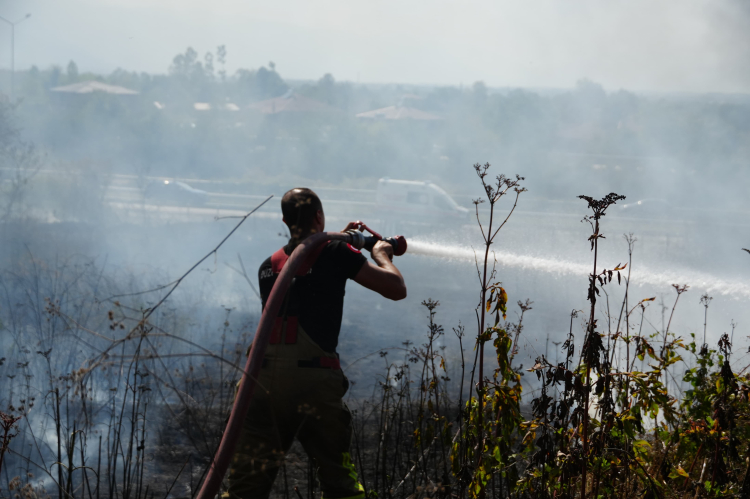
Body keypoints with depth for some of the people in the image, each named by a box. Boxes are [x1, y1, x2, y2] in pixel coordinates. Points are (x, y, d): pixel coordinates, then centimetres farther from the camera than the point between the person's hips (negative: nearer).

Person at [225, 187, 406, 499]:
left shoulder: (269, 265, 20)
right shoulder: (335, 254, 3)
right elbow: (396, 289, 5)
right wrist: (381, 255, 24)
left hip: (263, 382, 4)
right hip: (313, 383, -4)